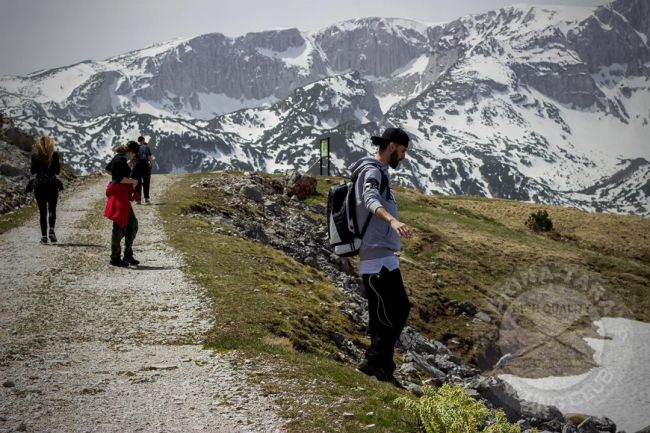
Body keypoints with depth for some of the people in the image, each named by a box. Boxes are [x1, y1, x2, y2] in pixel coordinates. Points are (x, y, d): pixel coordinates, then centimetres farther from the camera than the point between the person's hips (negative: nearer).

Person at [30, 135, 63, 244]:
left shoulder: (35, 155, -3)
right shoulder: (55, 154, -2)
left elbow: (33, 171, 1)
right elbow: (58, 171, -2)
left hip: (39, 185, 0)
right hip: (52, 184, 0)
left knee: (42, 211, 6)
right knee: (52, 209, 8)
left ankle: (44, 235, 2)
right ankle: (51, 229, -17)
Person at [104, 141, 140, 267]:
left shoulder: (118, 157, 13)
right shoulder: (121, 160, -16)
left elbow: (108, 169, 29)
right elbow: (120, 178, -25)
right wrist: (133, 181, -10)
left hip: (123, 196, 11)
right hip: (119, 195, -11)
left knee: (132, 224, 14)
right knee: (120, 226, -4)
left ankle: (128, 255, 19)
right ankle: (115, 258, 3)